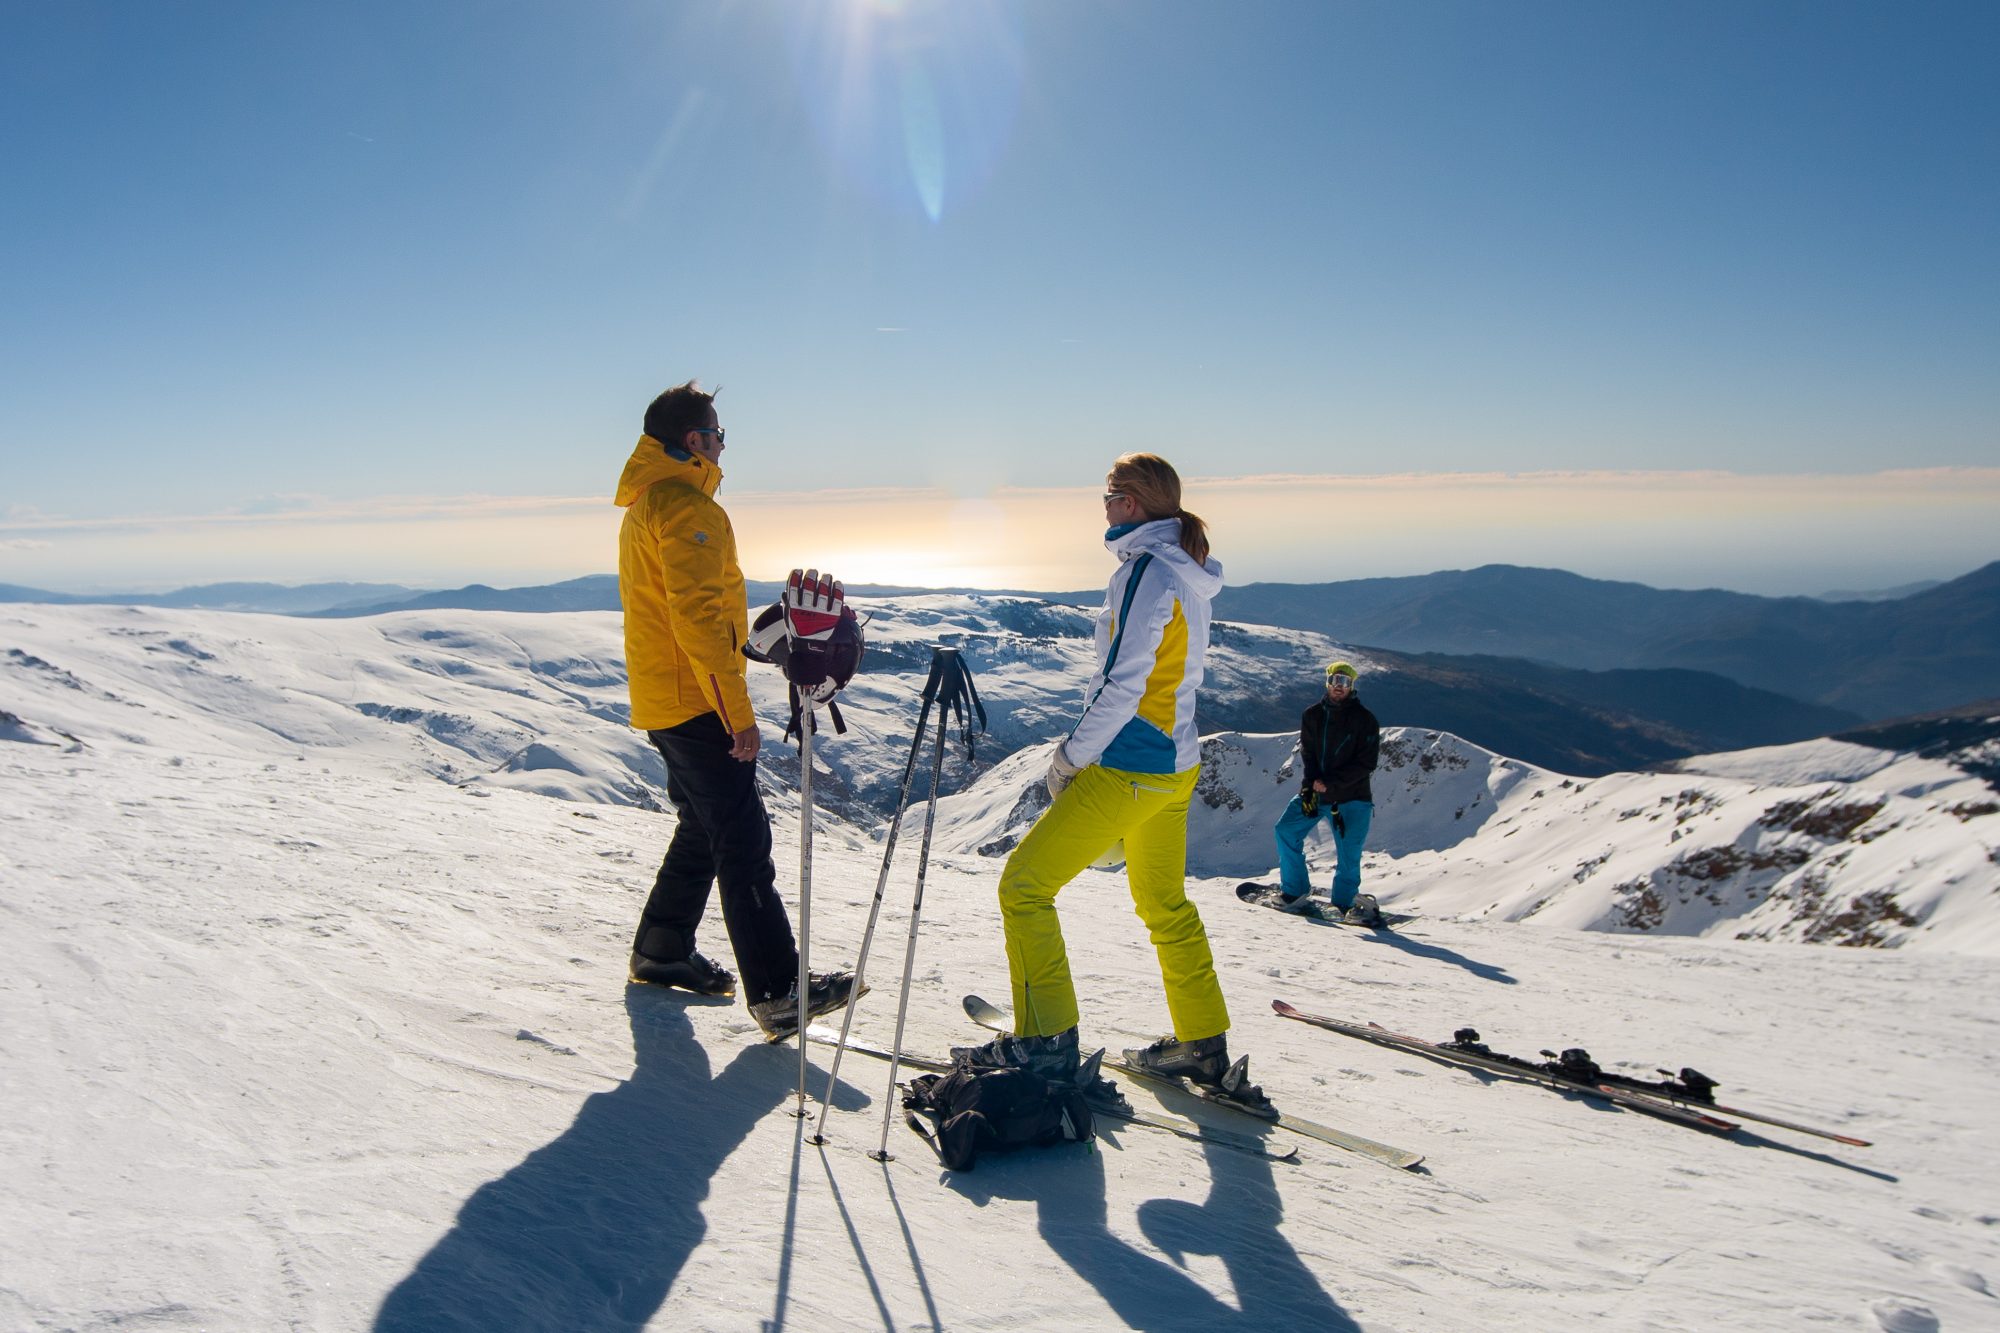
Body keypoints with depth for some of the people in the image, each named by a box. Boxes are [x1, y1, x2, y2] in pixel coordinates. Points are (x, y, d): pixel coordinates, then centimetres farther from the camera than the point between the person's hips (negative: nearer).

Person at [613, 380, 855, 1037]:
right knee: (744, 844, -10)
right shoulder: (687, 506, -16)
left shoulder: (644, 504, 18)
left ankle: (661, 952, 30)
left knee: (703, 832, 20)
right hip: (696, 704, -10)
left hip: (662, 703, 10)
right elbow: (697, 616, -23)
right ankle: (778, 993, -9)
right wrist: (738, 710, -22)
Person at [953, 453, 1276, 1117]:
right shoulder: (1188, 577, 12)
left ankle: (1046, 1045, 2)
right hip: (1175, 764, 10)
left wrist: (1071, 754, -11)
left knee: (1024, 885, -2)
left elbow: (1123, 683, -21)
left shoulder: (1146, 569, -16)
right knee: (1165, 906, 21)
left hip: (1128, 771, -10)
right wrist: (1086, 743, 14)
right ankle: (1205, 1049, 28)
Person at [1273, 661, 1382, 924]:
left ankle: (1344, 901, 13)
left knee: (1348, 854, -6)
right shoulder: (1312, 715, 5)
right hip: (1315, 791, 4)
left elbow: (1366, 763, -9)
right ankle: (1294, 892, 7)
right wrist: (1312, 784, -16)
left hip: (1351, 796, -3)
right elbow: (1307, 753, 3)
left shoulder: (1364, 719, -5)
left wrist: (1331, 783, -17)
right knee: (1285, 831, -6)